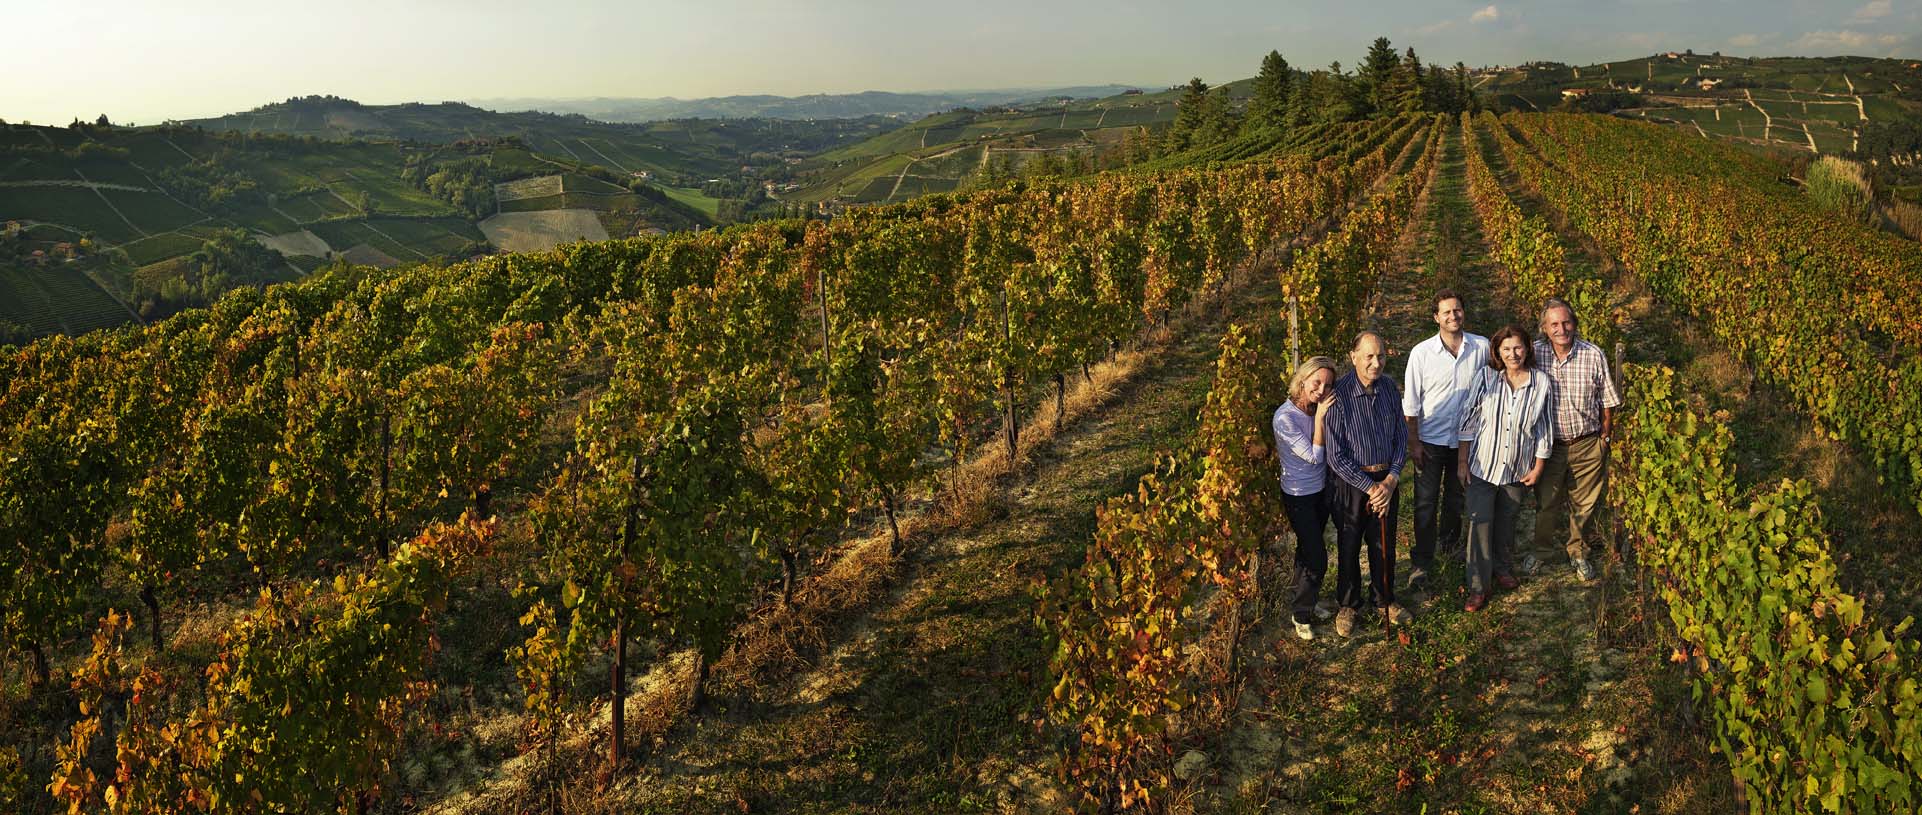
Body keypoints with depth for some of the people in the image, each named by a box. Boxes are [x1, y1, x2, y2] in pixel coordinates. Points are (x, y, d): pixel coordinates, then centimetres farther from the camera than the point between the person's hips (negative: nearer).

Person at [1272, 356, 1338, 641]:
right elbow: (1314, 456, -24)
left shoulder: (1319, 409, -5)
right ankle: (1302, 615, 17)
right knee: (1316, 558, -2)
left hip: (1321, 490, 7)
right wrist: (1320, 418, -26)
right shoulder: (1285, 417, -26)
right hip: (1299, 496, -7)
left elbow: (1328, 450, -2)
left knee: (1308, 550, 22)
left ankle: (1305, 601, 41)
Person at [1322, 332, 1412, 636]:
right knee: (1349, 546, 12)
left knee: (1384, 544, 18)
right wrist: (1370, 487, -18)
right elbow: (1336, 456, -19)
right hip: (1351, 482, -4)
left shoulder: (1389, 388, -4)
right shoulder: (1339, 395, -20)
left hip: (1386, 480, 4)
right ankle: (1348, 605, 32)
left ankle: (1385, 599, 39)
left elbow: (1401, 437, 4)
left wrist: (1391, 480, -9)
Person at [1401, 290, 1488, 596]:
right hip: (1430, 440, -2)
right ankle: (1421, 564, 7)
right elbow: (1411, 402, -6)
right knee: (1425, 503, 0)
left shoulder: (1482, 348, -6)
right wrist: (1413, 442, -7)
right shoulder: (1422, 352, -11)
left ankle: (1449, 541, 42)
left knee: (1457, 497, 19)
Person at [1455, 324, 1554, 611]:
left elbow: (1544, 429, 2)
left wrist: (1538, 468, 1)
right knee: (1480, 521, -5)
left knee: (1507, 520, 17)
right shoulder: (1486, 377, -9)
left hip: (1518, 468, 2)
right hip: (1483, 464, -2)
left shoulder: (1542, 383, -6)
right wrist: (1462, 460, -5)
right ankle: (1479, 586, 3)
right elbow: (1468, 419, -5)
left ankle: (1500, 566, 40)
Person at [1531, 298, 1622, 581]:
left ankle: (1577, 552, 31)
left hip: (1587, 445, 0)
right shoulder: (1535, 353, -10)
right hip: (1549, 444, 0)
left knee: (1584, 504, 11)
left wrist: (1604, 437, 2)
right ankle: (1542, 549, 34)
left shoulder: (1593, 355, -10)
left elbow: (1607, 401, 1)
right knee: (1545, 503, 12)